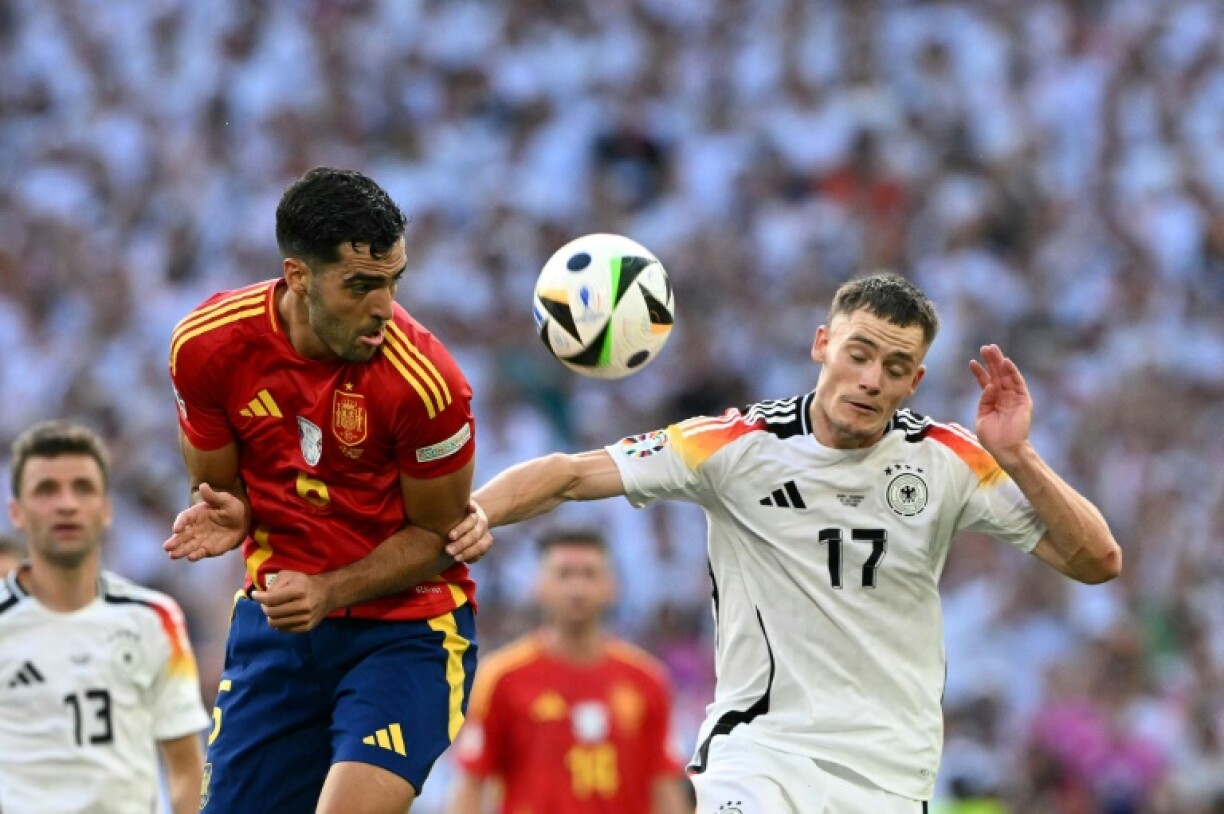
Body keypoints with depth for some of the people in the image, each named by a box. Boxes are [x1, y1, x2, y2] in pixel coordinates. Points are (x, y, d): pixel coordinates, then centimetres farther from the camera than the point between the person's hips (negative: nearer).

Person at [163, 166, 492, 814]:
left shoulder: (425, 382, -23)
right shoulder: (206, 345, -12)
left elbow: (436, 536, -8)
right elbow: (219, 486, 5)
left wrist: (328, 592, -21)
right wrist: (228, 517, -18)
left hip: (407, 624, -4)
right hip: (276, 616, 4)